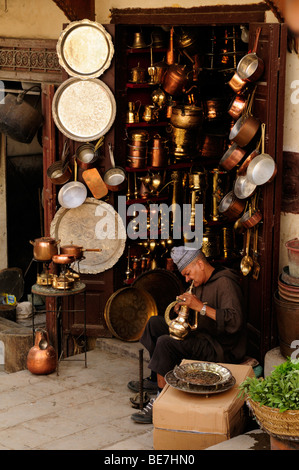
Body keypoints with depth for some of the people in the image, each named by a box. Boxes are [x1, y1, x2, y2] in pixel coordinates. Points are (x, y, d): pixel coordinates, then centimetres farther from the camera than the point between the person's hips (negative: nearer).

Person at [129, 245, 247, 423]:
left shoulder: (225, 283, -19)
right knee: (155, 323, 15)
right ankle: (155, 379, 22)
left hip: (223, 349, -11)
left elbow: (234, 322, -32)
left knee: (166, 342, -27)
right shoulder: (201, 283, 11)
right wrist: (183, 305, -1)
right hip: (204, 336, 11)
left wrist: (201, 306, -32)